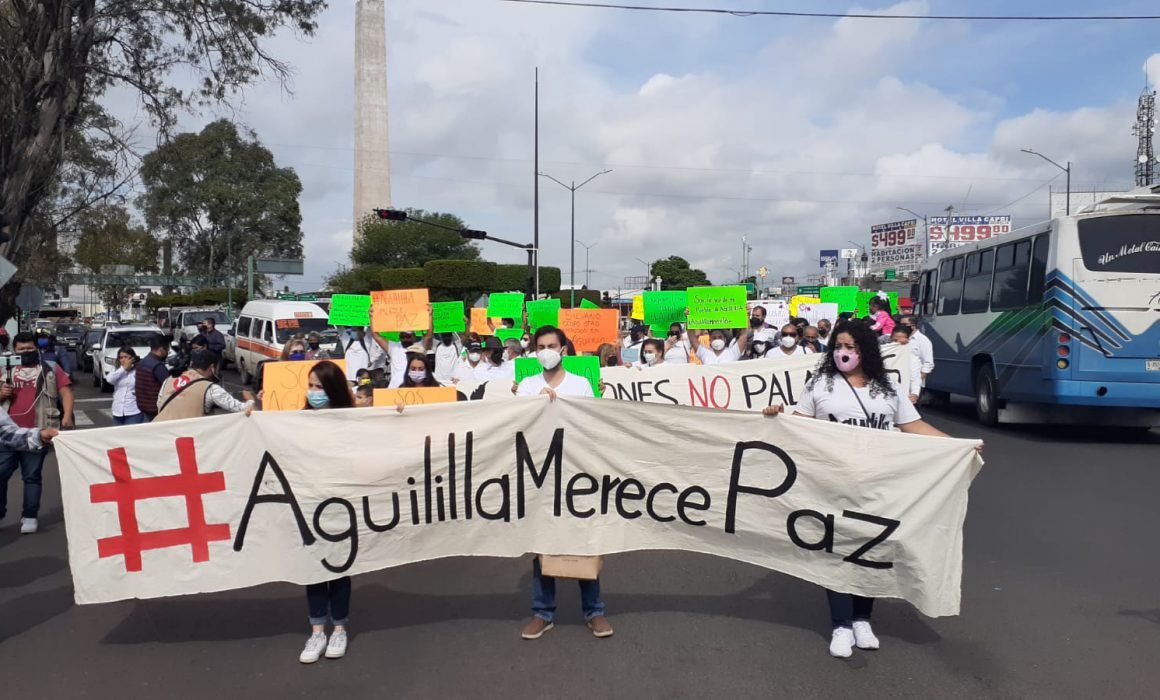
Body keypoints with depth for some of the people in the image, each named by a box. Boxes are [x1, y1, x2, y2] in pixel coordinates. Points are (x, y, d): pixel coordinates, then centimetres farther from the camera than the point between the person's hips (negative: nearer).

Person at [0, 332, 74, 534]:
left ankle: (30, 517, 11)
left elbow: (66, 392, -1)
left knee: (31, 477, 4)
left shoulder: (50, 368, 4)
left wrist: (67, 416, -15)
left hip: (36, 433, -3)